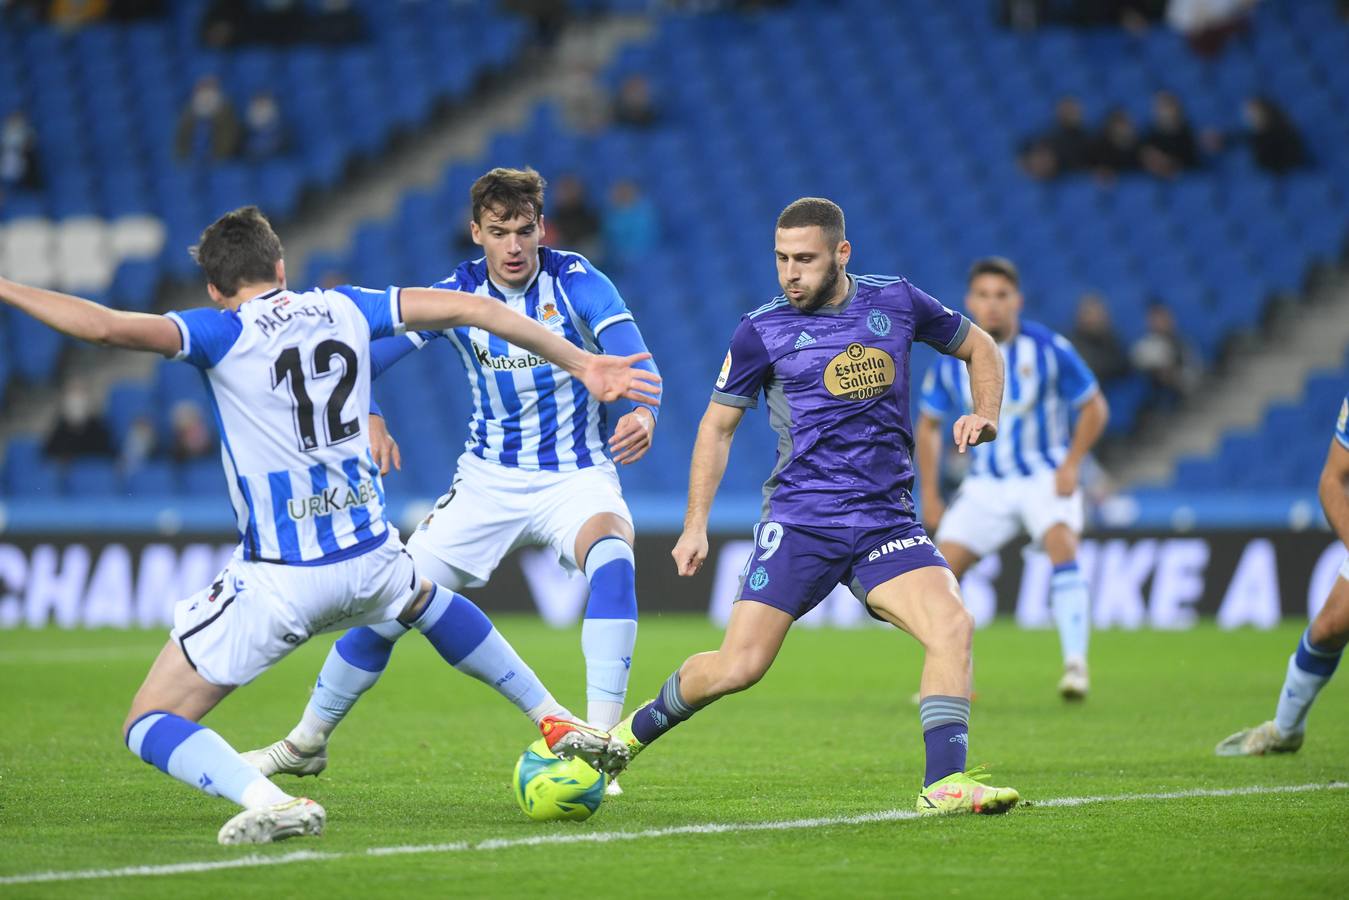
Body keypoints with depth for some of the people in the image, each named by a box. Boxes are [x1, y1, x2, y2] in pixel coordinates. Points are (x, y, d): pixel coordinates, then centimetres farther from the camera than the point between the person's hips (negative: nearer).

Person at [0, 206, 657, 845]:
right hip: (369, 557, 6)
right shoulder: (343, 309, 8)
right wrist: (580, 363, 19)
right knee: (422, 597, 42)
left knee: (149, 726, 0)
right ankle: (556, 721, 41)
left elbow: (105, 326, -22)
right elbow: (469, 309, 10)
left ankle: (268, 801, -28)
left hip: (278, 580, -6)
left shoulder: (224, 332, -7)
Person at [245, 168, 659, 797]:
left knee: (613, 558, -36)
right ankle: (307, 741, 22)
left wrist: (643, 414, -49)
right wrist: (368, 419, -26)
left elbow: (637, 362, -27)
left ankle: (600, 741, -33)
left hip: (576, 477, -3)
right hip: (489, 479, 3)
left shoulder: (577, 282, -14)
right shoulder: (455, 294, -6)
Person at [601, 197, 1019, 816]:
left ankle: (945, 784, -19)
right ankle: (628, 735, 16)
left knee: (952, 625, -22)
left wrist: (985, 415, 2)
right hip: (799, 521, -2)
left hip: (886, 521, 2)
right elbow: (718, 424, 10)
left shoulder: (896, 302, 5)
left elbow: (979, 347, 21)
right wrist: (696, 525, 4)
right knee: (738, 667, -9)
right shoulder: (762, 330, -1)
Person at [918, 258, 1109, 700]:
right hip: (985, 483, 3)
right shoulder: (951, 359, -5)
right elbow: (928, 424, 10)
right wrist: (929, 494, 4)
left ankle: (1075, 664, -30)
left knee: (1062, 546, -30)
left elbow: (1094, 407, -2)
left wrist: (1072, 463, -15)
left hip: (1046, 477, -3)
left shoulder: (1048, 349, -12)